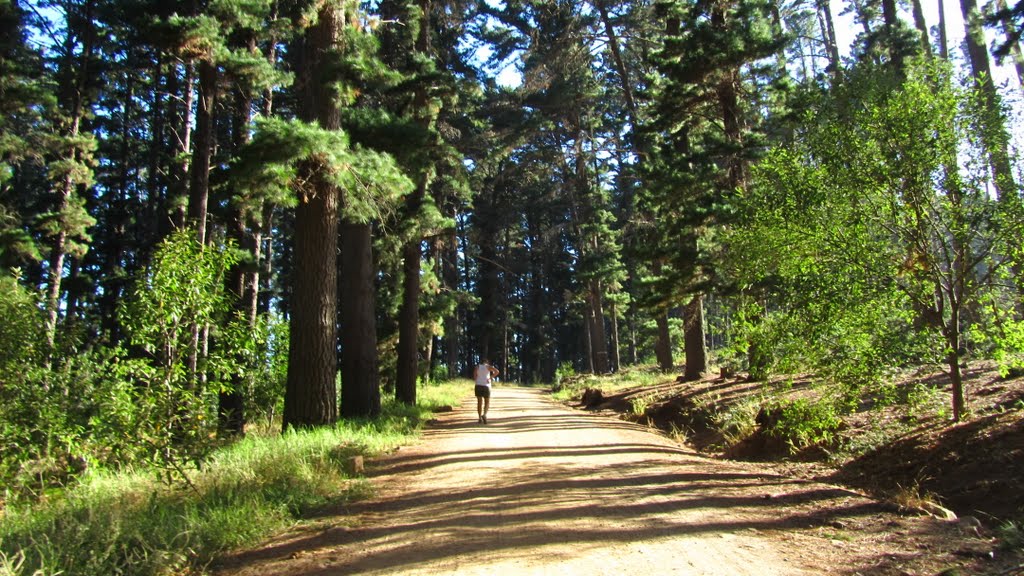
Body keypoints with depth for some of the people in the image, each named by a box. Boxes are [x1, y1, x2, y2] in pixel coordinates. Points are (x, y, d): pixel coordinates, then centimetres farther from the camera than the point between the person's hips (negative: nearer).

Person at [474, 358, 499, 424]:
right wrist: (490, 378, -7)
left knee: (479, 402, 9)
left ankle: (480, 418, 3)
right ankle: (484, 414, -17)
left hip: (478, 386, 2)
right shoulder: (488, 366, 4)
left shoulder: (477, 367, 8)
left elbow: (474, 377, -3)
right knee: (487, 402, 8)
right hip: (486, 386, -2)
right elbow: (497, 371, -11)